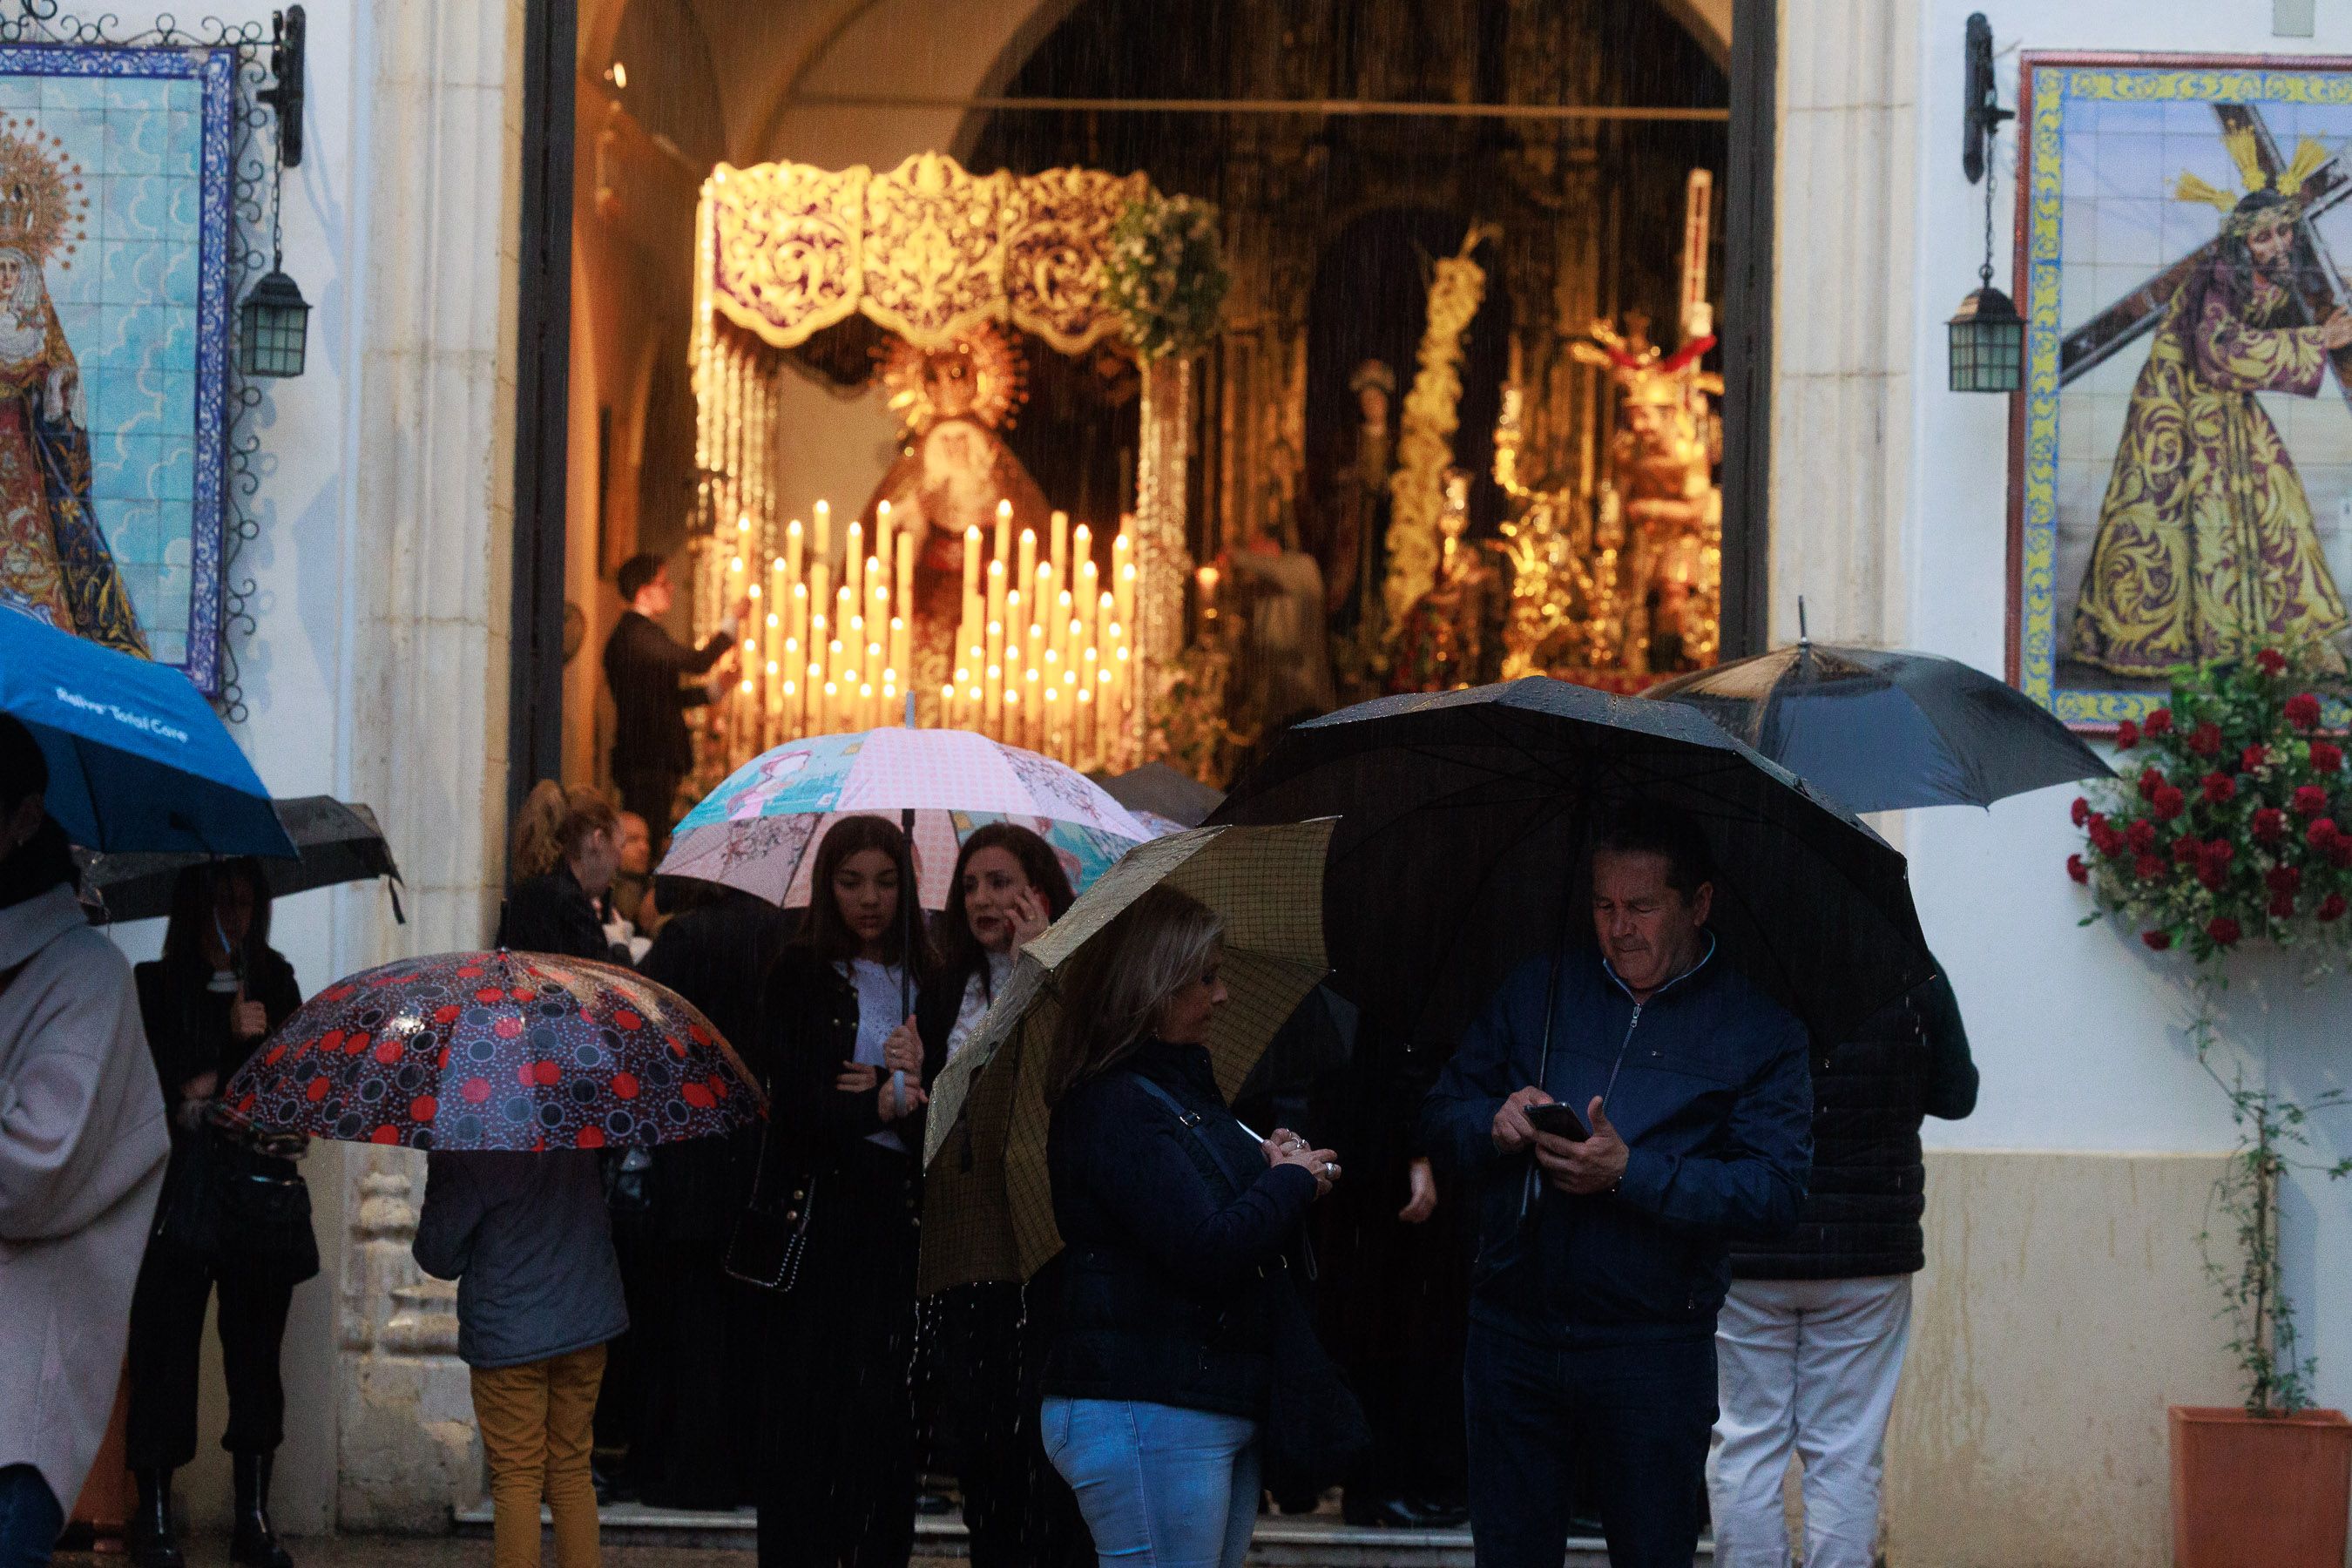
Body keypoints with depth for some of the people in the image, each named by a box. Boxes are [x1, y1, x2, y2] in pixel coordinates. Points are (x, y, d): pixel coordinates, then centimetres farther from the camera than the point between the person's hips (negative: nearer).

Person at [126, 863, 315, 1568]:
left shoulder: (275, 982, 12)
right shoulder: (157, 987, 2)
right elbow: (163, 1086, -5)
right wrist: (234, 1042, -13)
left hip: (261, 1193, 3)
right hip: (183, 1196, -3)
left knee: (256, 1356, 5)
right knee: (166, 1355, -4)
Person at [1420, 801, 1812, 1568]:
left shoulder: (1757, 1030, 1)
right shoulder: (1537, 989, 13)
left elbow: (1776, 1188, -11)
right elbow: (1440, 1116, 13)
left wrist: (1631, 1175, -20)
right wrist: (1494, 1125, -11)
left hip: (1653, 1351, -3)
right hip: (1513, 1332, 3)